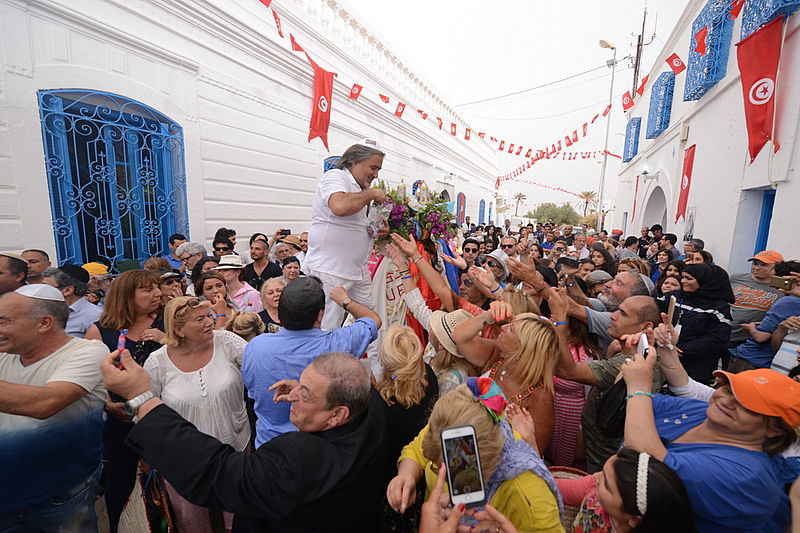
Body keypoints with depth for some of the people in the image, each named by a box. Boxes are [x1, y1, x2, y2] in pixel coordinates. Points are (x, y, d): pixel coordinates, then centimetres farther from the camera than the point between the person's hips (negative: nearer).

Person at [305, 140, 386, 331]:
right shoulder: (335, 176, -8)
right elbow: (340, 207, -31)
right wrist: (371, 194, -15)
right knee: (329, 331, -4)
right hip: (330, 271, -9)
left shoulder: (360, 189, 19)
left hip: (358, 271, 9)